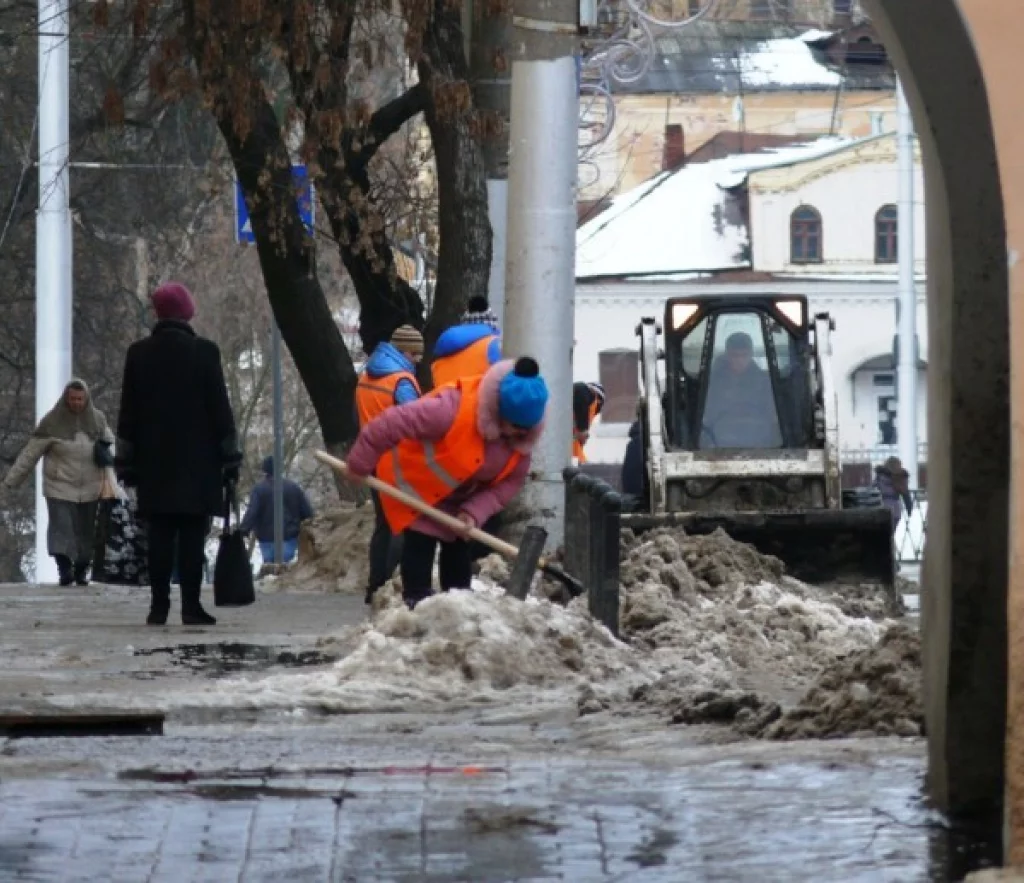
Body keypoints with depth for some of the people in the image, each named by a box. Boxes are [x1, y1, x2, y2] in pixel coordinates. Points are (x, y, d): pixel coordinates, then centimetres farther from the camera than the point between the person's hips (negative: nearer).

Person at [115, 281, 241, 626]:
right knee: (192, 535, -3)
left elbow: (128, 412, 7)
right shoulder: (204, 352, -5)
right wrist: (230, 457, 1)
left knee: (160, 535, 4)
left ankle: (159, 605, 0)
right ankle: (191, 605, -8)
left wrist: (127, 461, 11)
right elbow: (220, 408, -3)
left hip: (154, 461, 3)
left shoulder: (138, 353, 4)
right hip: (197, 461, -3)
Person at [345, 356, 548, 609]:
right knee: (421, 539, -13)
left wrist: (474, 512, -28)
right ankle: (416, 603, -9)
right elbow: (391, 424, -38)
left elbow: (511, 481, -13)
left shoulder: (521, 435, -21)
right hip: (415, 479, -6)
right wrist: (360, 465, -26)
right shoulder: (453, 409, -42)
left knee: (458, 543, 10)